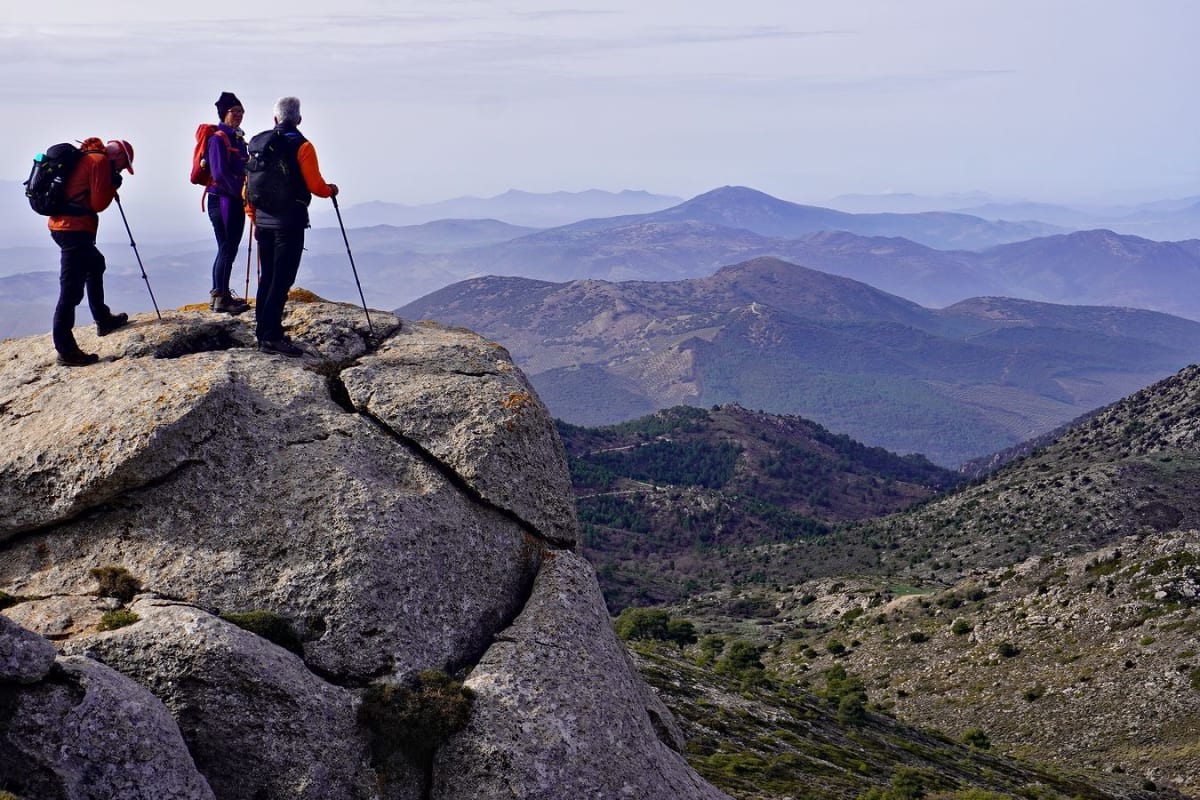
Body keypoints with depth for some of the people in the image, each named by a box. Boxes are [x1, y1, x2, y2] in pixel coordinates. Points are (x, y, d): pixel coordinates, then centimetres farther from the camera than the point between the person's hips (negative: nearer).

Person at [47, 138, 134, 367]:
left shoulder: (85, 158, 20)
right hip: (75, 228, -10)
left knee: (95, 264, 31)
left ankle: (103, 320, 43)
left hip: (60, 224, 11)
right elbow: (98, 203, -12)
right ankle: (65, 350, -11)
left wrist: (109, 185, 13)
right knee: (71, 289, -10)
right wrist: (113, 185, 3)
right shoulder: (100, 161, -8)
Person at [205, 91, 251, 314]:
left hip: (236, 200, 9)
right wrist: (240, 191, -16)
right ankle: (221, 298, -2)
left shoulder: (237, 138, 16)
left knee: (229, 248, 13)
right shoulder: (218, 138, -11)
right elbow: (220, 173, -19)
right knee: (227, 248, -6)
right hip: (222, 199, -9)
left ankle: (219, 295, 21)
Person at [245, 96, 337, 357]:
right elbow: (315, 186, -9)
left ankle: (263, 331, 18)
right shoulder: (301, 146, -8)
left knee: (267, 277, 14)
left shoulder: (257, 143, 11)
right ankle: (271, 336, -11)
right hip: (290, 222, -6)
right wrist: (331, 190, 13)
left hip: (263, 220, 6)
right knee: (282, 279, -7)